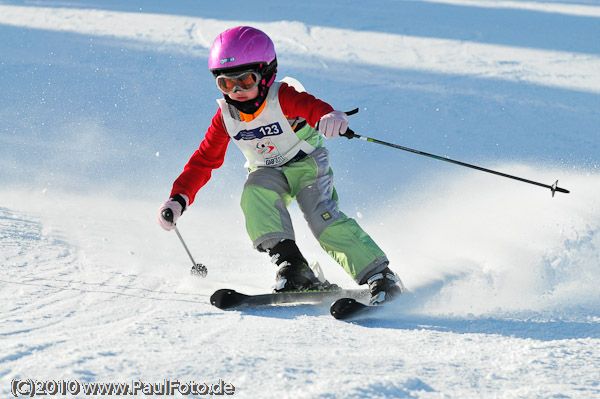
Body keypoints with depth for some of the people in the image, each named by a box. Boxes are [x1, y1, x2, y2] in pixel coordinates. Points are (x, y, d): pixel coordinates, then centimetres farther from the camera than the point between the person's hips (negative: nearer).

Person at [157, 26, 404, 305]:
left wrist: (330, 117, -70)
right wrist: (179, 199, -11)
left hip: (307, 164, -4)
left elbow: (311, 106, -44)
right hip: (269, 174, 4)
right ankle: (291, 265, -32)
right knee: (255, 195, -30)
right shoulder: (226, 116, -9)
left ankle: (380, 276, -24)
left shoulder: (283, 97, -23)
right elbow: (204, 160, 0)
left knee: (321, 216, -27)